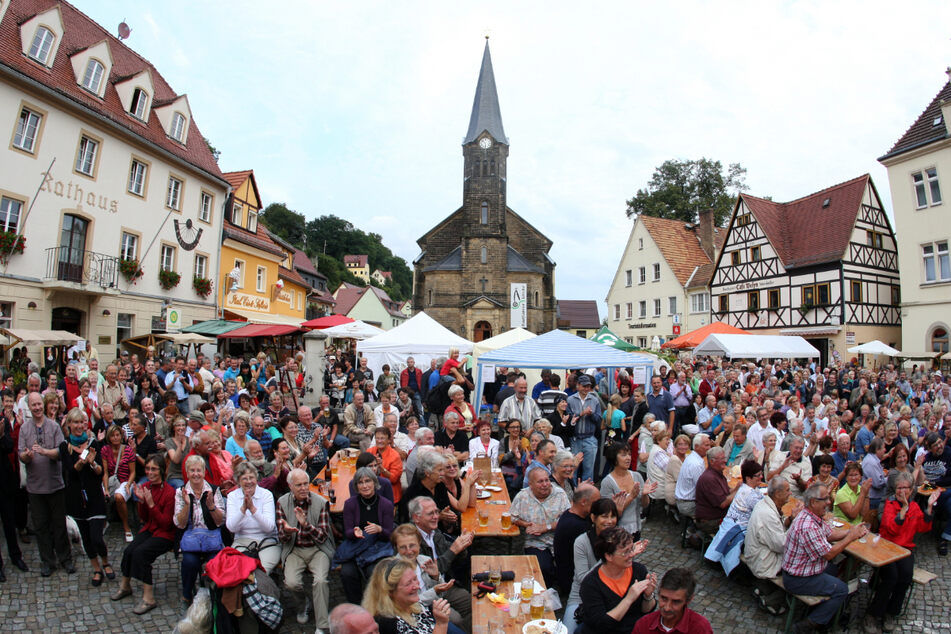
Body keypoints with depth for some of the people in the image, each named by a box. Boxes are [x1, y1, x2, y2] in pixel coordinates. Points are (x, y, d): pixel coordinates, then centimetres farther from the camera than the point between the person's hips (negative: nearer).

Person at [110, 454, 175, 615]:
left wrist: (151, 504, -25)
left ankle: (148, 598, -13)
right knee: (129, 551, -17)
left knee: (140, 552, -25)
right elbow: (144, 519, 7)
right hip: (148, 529, 6)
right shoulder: (145, 487, 1)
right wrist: (142, 501, -10)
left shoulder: (169, 492, -18)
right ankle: (125, 586, 13)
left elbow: (166, 523, -18)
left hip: (165, 534, -6)